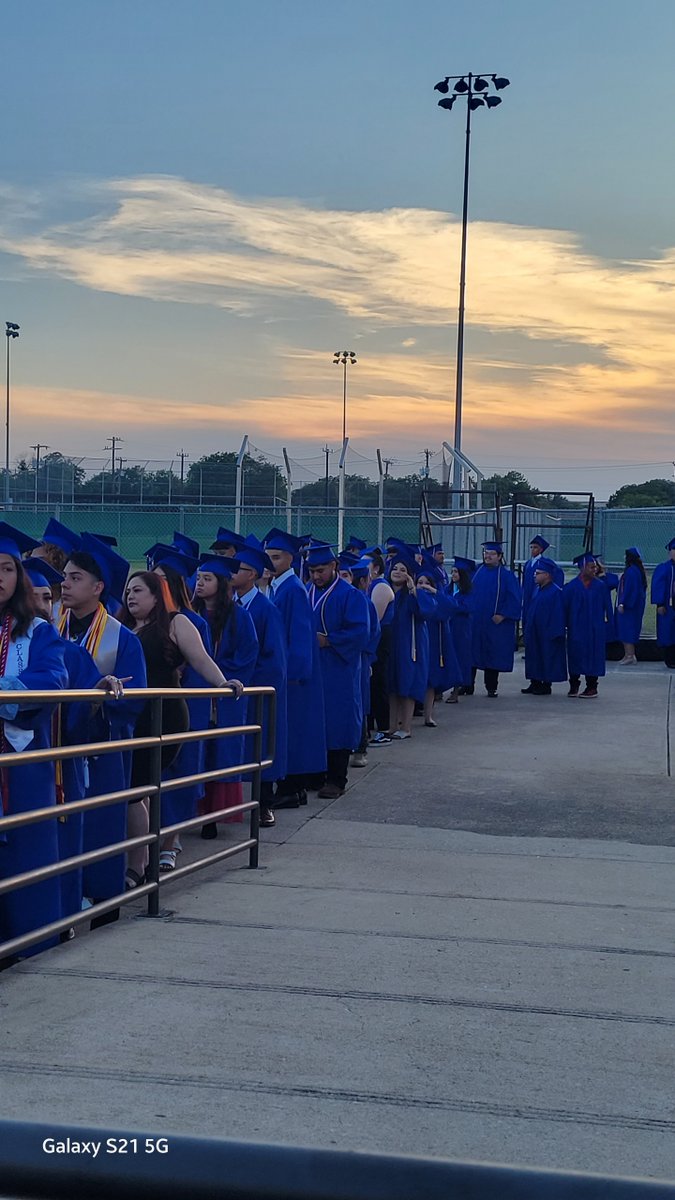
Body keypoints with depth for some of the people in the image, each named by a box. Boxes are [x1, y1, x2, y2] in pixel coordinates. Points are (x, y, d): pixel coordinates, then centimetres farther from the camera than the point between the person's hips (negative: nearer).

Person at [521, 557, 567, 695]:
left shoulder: (555, 592, -14)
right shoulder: (538, 589, 11)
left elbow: (558, 614, -16)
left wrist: (554, 633, -18)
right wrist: (527, 628, 15)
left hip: (547, 635, -9)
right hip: (534, 634, 9)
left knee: (547, 659, -1)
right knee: (534, 658, 11)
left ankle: (546, 685, 6)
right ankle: (535, 683, 18)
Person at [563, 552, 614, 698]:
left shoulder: (600, 586, 1)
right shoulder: (571, 587, -2)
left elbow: (607, 607, 3)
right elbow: (565, 607, 1)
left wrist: (607, 624, -2)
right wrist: (566, 624, -4)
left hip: (595, 629, 0)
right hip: (576, 628, 0)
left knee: (593, 657, 2)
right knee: (575, 655, 5)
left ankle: (592, 687, 10)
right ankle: (574, 685, 16)